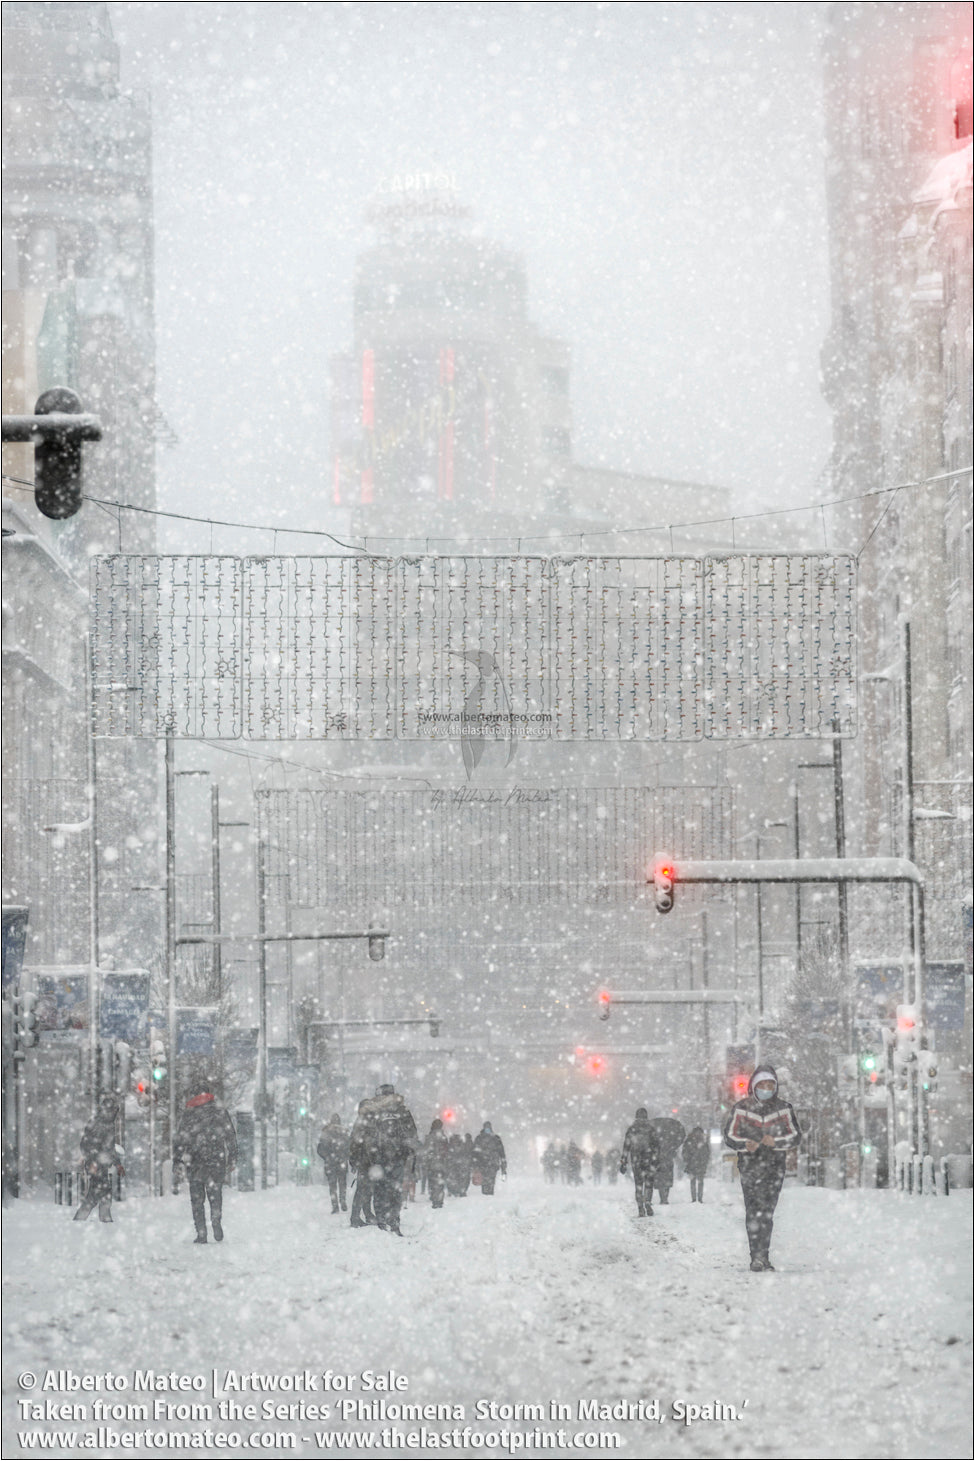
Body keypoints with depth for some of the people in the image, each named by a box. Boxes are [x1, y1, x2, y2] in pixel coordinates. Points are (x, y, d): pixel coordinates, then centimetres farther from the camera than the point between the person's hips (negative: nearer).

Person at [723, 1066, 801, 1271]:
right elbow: (729, 1136, 5)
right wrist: (746, 1144, -16)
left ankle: (761, 1256, -5)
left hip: (775, 1167, 1)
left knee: (766, 1211, -9)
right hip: (750, 1167, -1)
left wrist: (776, 1142, -12)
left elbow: (796, 1136, 8)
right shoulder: (741, 1108, 5)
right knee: (753, 1211, -8)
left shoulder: (784, 1109, 9)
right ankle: (758, 1256, -6)